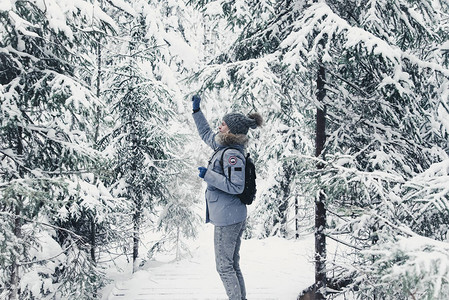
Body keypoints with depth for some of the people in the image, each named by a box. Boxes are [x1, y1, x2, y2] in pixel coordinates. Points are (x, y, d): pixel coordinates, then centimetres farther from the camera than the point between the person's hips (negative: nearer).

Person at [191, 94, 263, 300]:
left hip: (227, 217, -10)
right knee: (233, 264, 16)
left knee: (224, 265, -1)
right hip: (235, 216, 10)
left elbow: (236, 186, -23)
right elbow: (206, 134, 28)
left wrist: (208, 175, -21)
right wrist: (196, 111, 28)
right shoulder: (224, 146, 10)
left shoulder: (232, 154, -18)